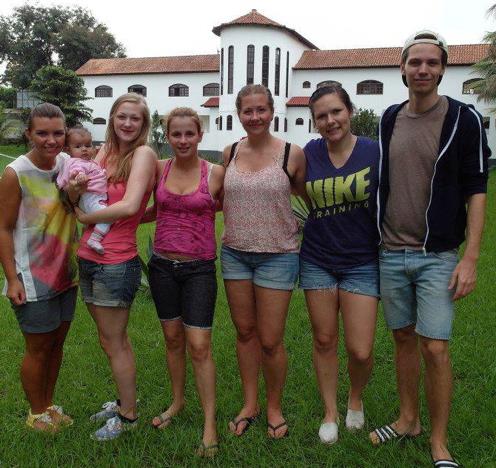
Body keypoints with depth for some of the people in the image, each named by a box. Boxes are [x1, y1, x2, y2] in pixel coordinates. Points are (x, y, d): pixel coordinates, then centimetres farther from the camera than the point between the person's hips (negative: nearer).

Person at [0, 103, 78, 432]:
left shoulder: (68, 162, -2)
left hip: (66, 273, 5)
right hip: (32, 279, -5)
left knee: (57, 343, 17)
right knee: (38, 349, 8)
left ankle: (49, 404, 37)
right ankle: (37, 413, 30)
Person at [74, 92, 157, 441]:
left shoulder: (144, 154, -11)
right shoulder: (105, 151, 10)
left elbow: (130, 206, -23)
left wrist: (85, 217, -11)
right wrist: (74, 188, -15)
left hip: (117, 262, -7)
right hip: (89, 258, 7)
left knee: (113, 342, 5)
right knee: (114, 338, 19)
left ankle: (128, 416, 23)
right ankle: (124, 401, 37)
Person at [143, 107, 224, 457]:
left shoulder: (216, 173, -6)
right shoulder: (159, 169, 1)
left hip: (199, 268, -3)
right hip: (162, 265, 3)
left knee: (199, 346, -3)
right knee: (173, 338, 16)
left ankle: (210, 422, 12)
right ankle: (178, 401, 37)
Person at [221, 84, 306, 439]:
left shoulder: (292, 154, -7)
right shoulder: (230, 153, 4)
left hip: (277, 255, -4)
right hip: (235, 253, 4)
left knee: (270, 341, 1)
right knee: (245, 332, 13)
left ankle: (274, 408, 26)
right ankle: (250, 404, 31)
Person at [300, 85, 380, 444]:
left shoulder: (375, 152, -9)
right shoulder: (309, 153, -1)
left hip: (362, 262, -2)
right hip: (318, 261, 2)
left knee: (360, 351, -2)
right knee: (324, 340, 11)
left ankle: (356, 398, 32)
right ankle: (330, 413, 32)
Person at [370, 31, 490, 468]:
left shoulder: (464, 118, -4)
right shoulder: (390, 119, 8)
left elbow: (476, 191, -6)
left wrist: (470, 258, -13)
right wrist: (373, 244, 11)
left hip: (437, 256, -4)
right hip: (390, 253, 4)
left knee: (435, 347, -4)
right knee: (404, 339, 13)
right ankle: (408, 420, 31)